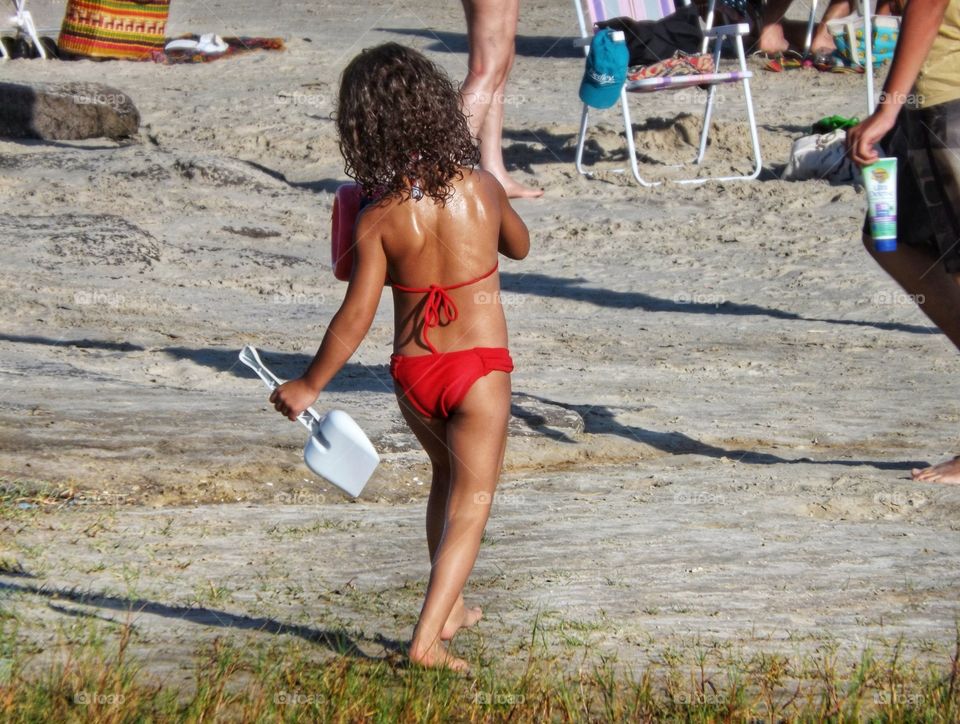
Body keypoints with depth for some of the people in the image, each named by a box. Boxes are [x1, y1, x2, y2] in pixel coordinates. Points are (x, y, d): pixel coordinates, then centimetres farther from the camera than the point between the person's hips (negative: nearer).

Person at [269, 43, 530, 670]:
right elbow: (519, 245, 15)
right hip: (480, 366, -2)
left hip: (412, 372, 2)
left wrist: (308, 386, -3)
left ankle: (449, 608, 37)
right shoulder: (481, 188, -6)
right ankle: (428, 637, -15)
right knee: (471, 502, -1)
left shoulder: (377, 219, -11)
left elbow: (356, 317, -12)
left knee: (448, 476, 27)